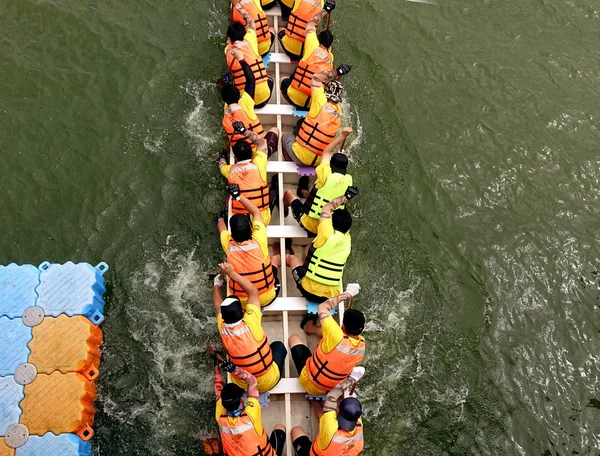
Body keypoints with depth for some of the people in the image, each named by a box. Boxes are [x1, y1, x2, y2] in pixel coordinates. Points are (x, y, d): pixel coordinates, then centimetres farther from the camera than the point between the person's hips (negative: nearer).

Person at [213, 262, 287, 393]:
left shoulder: (223, 328, -18)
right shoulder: (251, 323, -29)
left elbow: (217, 303, 3)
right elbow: (253, 292, -16)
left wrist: (217, 284, 20)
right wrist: (231, 273, -17)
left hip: (242, 385, 3)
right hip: (268, 381, -3)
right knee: (279, 345, 22)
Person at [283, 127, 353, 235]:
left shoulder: (326, 174, -17)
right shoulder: (349, 180, -8)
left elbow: (326, 152, -1)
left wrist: (342, 136, 9)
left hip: (307, 223, -4)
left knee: (289, 192, 20)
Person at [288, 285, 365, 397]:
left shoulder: (337, 338, -36)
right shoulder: (362, 345, -18)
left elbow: (323, 308, -24)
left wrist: (347, 294, -16)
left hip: (311, 384, -5)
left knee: (294, 338, 11)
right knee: (325, 332, 15)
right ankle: (309, 328, 42)